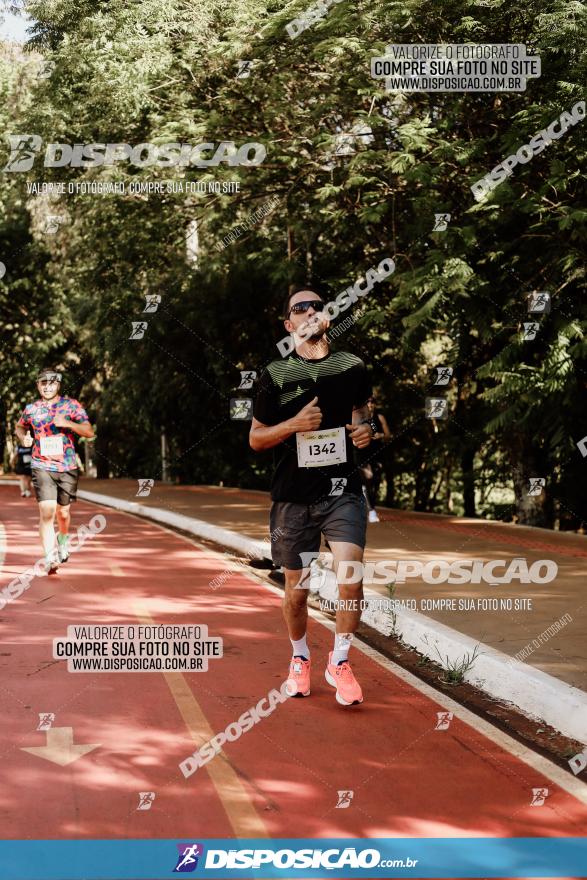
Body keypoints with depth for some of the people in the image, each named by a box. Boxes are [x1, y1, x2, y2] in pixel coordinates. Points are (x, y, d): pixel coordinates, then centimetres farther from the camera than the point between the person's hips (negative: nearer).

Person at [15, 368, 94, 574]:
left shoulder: (71, 405, 1)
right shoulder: (31, 409, 6)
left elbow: (89, 432, -3)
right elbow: (20, 427, 26)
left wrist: (68, 424, -18)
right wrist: (24, 438, 3)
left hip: (67, 468, 1)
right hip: (42, 467, -1)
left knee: (63, 512, 13)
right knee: (47, 511, -17)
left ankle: (63, 539, 45)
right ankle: (50, 557, -20)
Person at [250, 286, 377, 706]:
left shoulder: (353, 367, 6)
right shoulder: (276, 375, 0)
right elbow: (256, 439, 4)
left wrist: (366, 428, 1)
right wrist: (294, 424, -14)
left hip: (343, 490, 0)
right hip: (294, 497, 0)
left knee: (351, 573, -19)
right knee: (296, 588, 8)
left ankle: (340, 662, -1)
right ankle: (300, 659, 34)